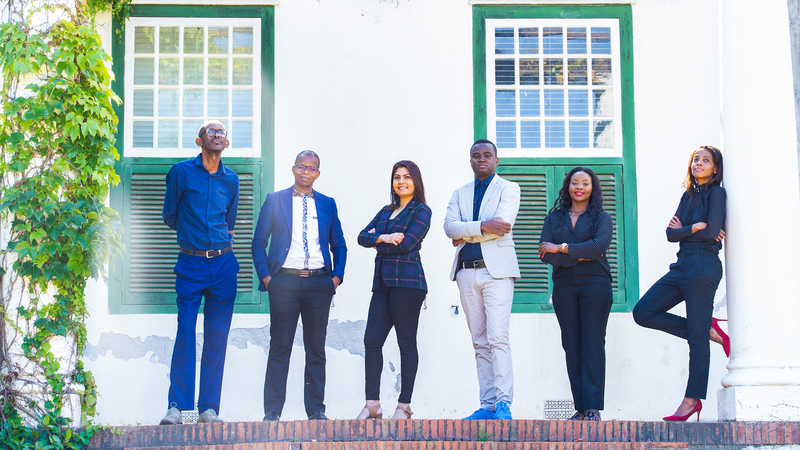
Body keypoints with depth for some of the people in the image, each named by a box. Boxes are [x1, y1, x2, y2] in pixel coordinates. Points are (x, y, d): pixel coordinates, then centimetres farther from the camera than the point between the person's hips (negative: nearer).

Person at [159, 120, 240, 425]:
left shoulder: (231, 179, 13)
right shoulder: (181, 172, 3)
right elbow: (169, 216, 9)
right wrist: (193, 233, 12)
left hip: (223, 265, 3)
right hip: (190, 265, -3)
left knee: (217, 338, 1)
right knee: (185, 334, -7)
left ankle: (209, 408, 5)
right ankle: (176, 406, -1)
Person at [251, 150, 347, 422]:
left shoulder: (327, 204, 13)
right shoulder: (275, 201, 8)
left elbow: (339, 245, 17)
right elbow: (259, 242, 7)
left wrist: (337, 276, 4)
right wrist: (265, 276, -3)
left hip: (319, 282, 2)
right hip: (284, 280, -2)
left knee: (316, 348, 5)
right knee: (280, 348, -1)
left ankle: (316, 409, 11)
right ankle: (272, 410, 4)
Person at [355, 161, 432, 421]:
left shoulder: (421, 211, 0)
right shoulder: (386, 211, 21)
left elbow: (406, 244, -13)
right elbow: (362, 237, 9)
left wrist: (377, 242, 1)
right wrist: (384, 237, -11)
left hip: (407, 282, -6)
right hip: (383, 282, 6)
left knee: (406, 343, -2)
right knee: (372, 341, -2)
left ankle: (404, 406, 4)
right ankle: (372, 404, 1)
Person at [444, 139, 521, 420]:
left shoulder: (508, 188, 7)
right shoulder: (460, 194, 19)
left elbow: (503, 223, -10)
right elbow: (450, 226, 2)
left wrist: (465, 236, -3)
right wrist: (481, 226, -13)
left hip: (497, 270, -5)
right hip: (467, 273, 5)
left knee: (498, 337, -15)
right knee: (480, 343, 3)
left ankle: (503, 402, -14)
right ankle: (488, 405, 4)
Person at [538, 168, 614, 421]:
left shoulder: (602, 218, 8)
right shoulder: (554, 218, 14)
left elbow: (599, 246, -12)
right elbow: (545, 254, 1)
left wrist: (562, 248, -10)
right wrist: (580, 256, -9)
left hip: (594, 285, -3)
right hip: (564, 286, 3)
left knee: (593, 345, -7)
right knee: (572, 346, 0)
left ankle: (593, 408, -8)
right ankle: (580, 408, 3)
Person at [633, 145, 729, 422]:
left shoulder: (716, 192, -4)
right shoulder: (688, 195, 17)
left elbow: (712, 232, -16)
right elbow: (671, 234, 9)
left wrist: (682, 230, 0)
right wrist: (694, 228, -9)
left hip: (703, 267, -8)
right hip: (682, 266, 8)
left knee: (697, 337, -6)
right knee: (643, 312, 1)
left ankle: (692, 400, -1)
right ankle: (708, 330, 7)